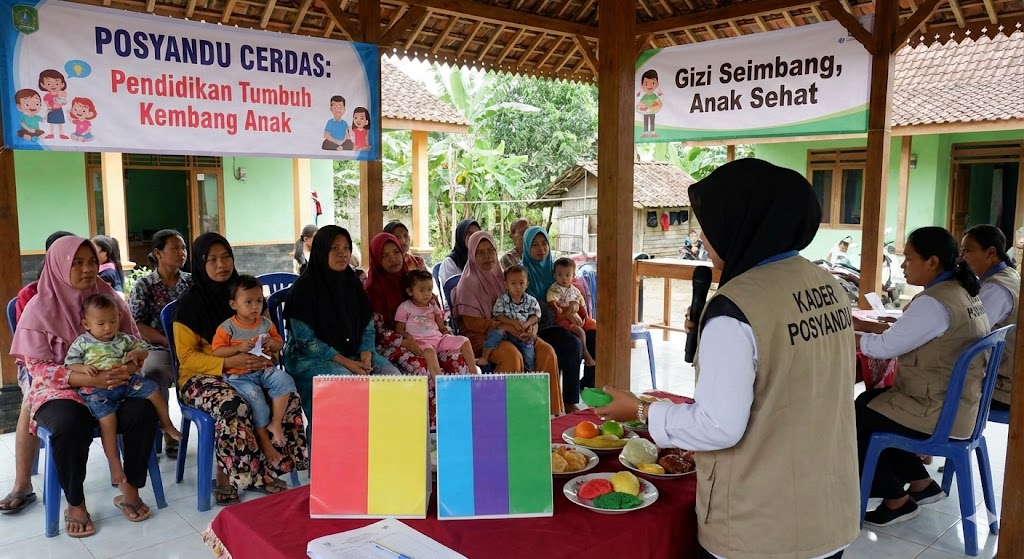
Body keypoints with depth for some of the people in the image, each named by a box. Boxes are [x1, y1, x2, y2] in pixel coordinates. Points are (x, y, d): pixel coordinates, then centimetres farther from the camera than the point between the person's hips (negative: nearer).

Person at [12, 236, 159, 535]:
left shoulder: (109, 298, 3)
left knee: (143, 410, -27)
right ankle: (75, 504, -11)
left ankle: (130, 489, -7)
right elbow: (38, 367, -10)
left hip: (111, 384, 3)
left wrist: (130, 367, -19)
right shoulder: (40, 308, -6)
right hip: (59, 390, -2)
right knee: (69, 424, -35)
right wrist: (88, 379, -26)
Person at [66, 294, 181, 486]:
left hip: (125, 381, 4)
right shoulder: (82, 343, 5)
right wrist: (84, 368, -17)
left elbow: (143, 348, 19)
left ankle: (166, 423, 13)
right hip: (98, 389, -4)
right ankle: (114, 463, -18)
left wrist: (137, 353, -5)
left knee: (152, 389, -9)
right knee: (107, 418, -24)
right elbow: (70, 364, 4)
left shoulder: (123, 339, 13)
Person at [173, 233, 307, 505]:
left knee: (289, 399, -24)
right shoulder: (189, 303, -4)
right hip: (202, 375, -4)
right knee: (233, 406, -36)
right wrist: (228, 362, -24)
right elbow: (187, 355, -8)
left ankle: (267, 470, -11)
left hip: (248, 370, 4)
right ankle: (225, 479, -18)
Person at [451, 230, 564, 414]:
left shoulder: (501, 276, 12)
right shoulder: (468, 282, -6)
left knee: (547, 351, -15)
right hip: (480, 335, -6)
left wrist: (531, 328, -10)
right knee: (512, 355, -34)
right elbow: (471, 323, -13)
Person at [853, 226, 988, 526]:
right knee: (867, 402, 18)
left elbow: (886, 346, -21)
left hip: (938, 412, -10)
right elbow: (907, 332, 15)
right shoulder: (962, 292, 7)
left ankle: (896, 499, 15)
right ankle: (921, 483, 23)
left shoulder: (935, 302, -25)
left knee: (855, 419, 1)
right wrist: (863, 324, 10)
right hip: (954, 401, 10)